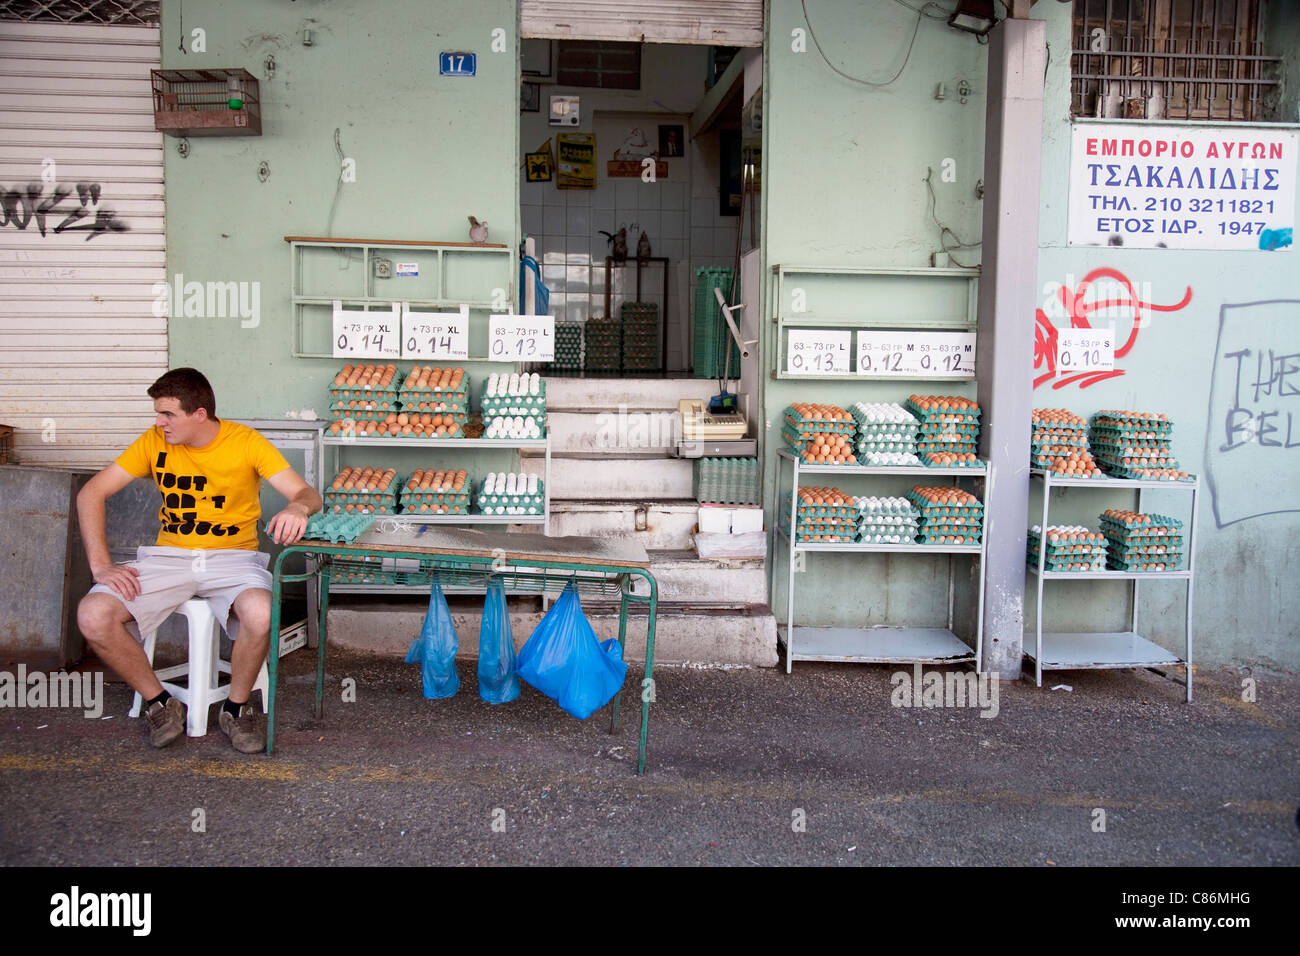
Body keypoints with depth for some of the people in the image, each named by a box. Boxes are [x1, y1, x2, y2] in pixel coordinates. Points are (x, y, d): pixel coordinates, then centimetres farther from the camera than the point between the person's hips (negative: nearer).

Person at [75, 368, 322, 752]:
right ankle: (160, 703, 2)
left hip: (232, 558, -3)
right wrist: (101, 565, -7)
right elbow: (91, 493, 4)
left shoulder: (246, 442, -5)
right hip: (168, 557, 3)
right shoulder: (155, 441, 2)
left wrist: (297, 507, -37)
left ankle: (236, 708, -5)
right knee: (92, 616, -20)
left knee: (260, 615, -35)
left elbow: (308, 493, -11)